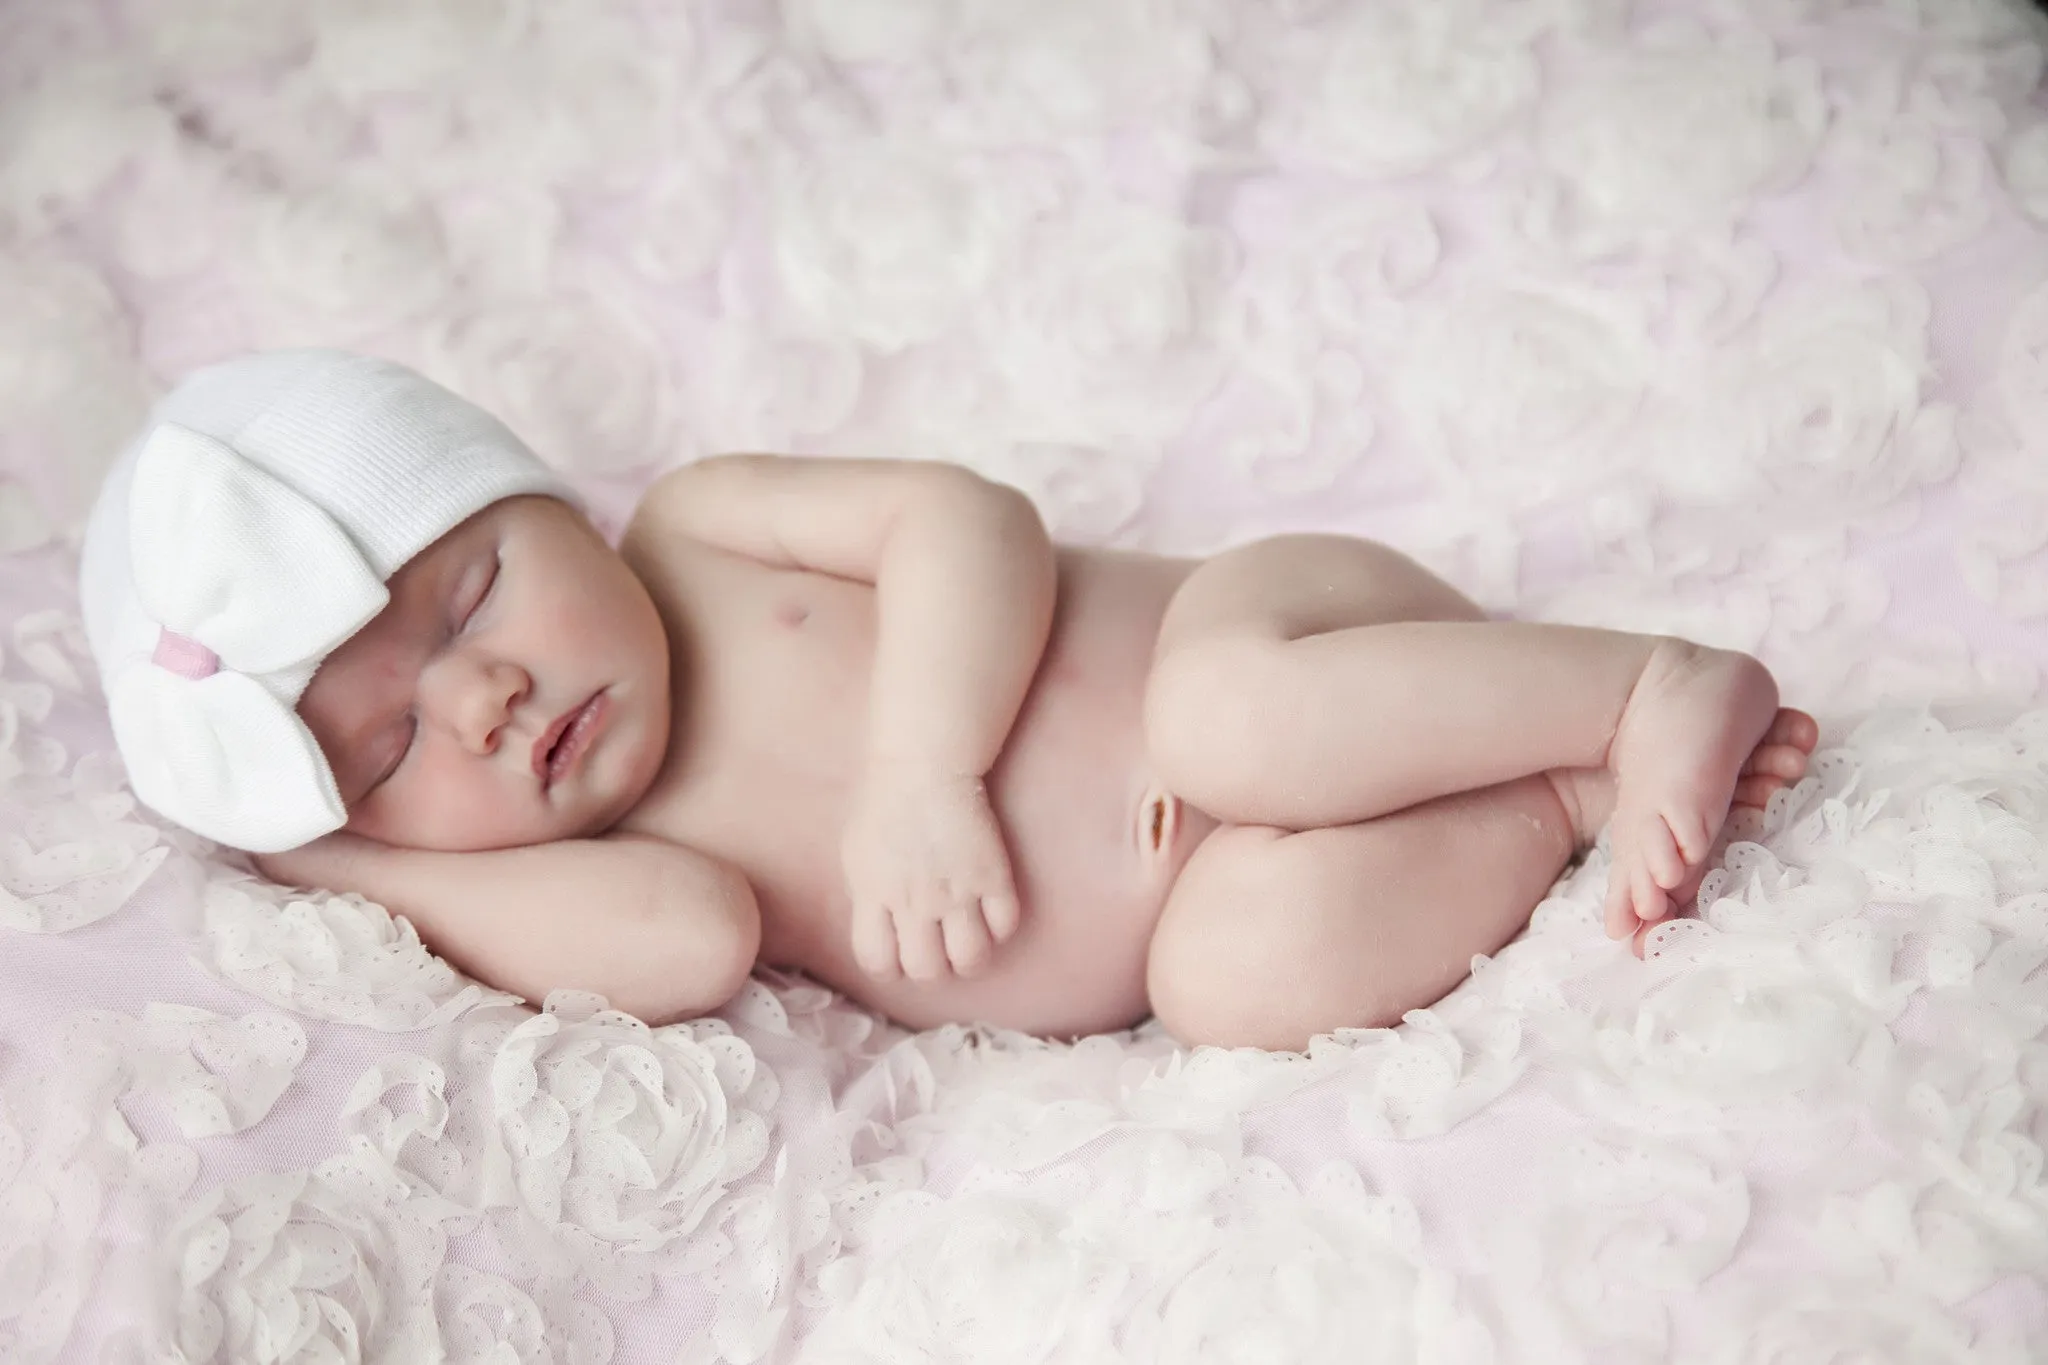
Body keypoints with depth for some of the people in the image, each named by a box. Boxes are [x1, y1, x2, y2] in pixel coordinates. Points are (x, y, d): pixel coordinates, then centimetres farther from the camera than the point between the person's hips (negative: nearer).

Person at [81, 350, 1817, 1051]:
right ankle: (1573, 790, -8)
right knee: (1250, 973, -28)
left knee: (1227, 705, -34)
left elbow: (968, 518, -13)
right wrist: (360, 858, -12)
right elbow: (696, 939, -19)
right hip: (1215, 879, 3)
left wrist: (920, 768, -24)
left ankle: (1659, 688, -13)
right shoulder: (570, 876, 1)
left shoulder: (703, 527, -5)